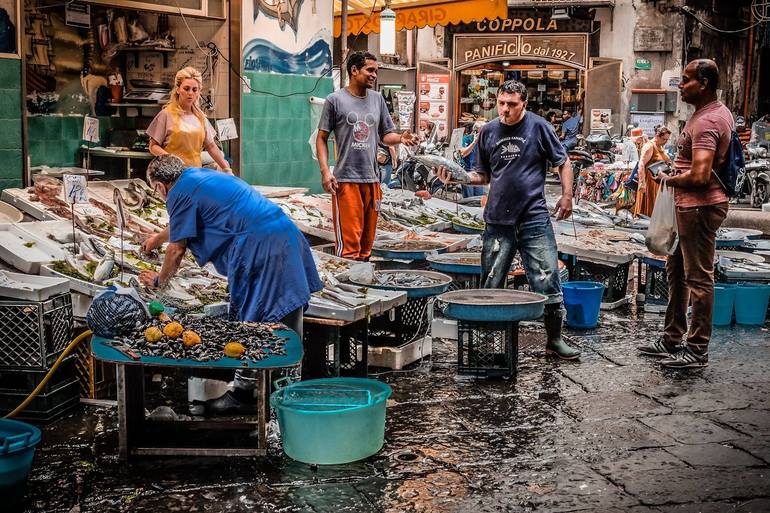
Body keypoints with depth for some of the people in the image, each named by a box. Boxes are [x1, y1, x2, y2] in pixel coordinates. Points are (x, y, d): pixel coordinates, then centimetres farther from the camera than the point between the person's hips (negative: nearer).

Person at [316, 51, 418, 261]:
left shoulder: (377, 99, 13)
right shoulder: (335, 100, 1)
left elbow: (386, 135, 15)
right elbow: (322, 138, 2)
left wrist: (401, 138, -7)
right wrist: (325, 171, -9)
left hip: (372, 179, 5)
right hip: (346, 180, -5)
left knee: (367, 240, 10)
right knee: (348, 242, -10)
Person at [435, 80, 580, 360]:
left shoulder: (538, 127, -1)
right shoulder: (488, 131, 8)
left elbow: (563, 162, 7)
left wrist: (567, 195, -1)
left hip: (534, 218, -3)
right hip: (498, 220, 3)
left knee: (547, 281, -1)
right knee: (490, 286, 7)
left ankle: (554, 339, 13)